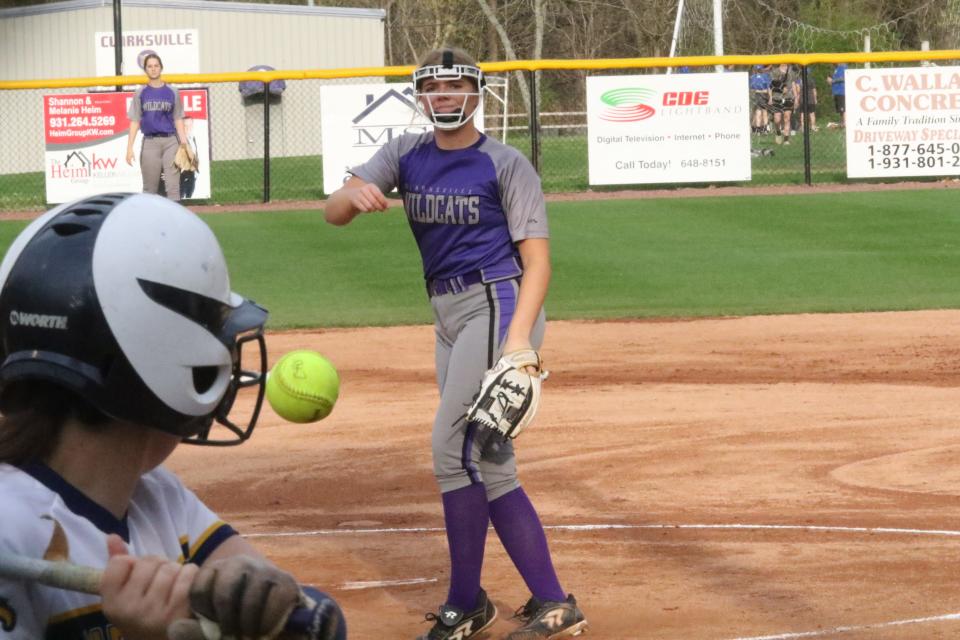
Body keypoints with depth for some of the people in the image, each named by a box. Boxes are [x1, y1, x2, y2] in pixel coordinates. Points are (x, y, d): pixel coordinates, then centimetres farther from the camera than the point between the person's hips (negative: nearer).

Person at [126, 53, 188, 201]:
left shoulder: (172, 92, 8)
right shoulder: (141, 93, 7)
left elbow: (178, 119, 10)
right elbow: (135, 121, 5)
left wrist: (184, 143, 0)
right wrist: (130, 147, -4)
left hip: (170, 141, 0)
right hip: (150, 143, 0)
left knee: (173, 186, -9)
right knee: (150, 189, 4)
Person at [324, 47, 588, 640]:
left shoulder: (505, 164, -5)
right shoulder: (406, 155, 9)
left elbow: (537, 260, -10)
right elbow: (334, 214, -2)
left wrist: (518, 339, -24)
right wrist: (354, 194, -27)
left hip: (499, 303, -7)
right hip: (449, 315, 7)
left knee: (456, 447, -14)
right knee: (487, 461, 7)